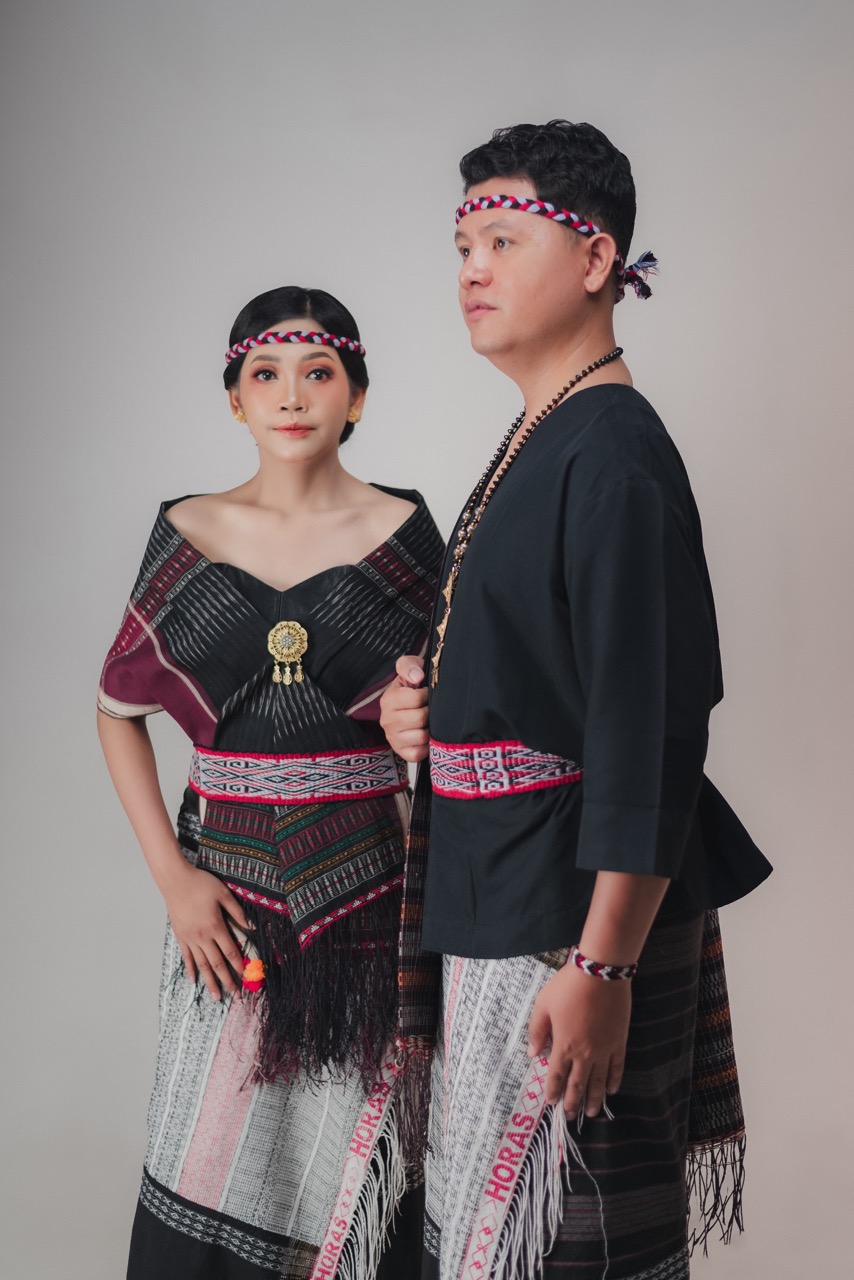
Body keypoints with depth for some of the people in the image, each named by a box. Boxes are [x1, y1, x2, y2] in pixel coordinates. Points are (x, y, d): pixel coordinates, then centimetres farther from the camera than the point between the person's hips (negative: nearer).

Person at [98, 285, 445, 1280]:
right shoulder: (187, 533, 2)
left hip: (368, 881, -1)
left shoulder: (403, 531, -2)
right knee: (215, 1147, 9)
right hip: (228, 883, 1)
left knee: (356, 1152, 7)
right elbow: (119, 710, 7)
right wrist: (171, 874, -1)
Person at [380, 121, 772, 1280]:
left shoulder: (614, 454, -17)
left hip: (579, 913, -10)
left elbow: (647, 725, -22)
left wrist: (600, 965, -24)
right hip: (505, 901, 10)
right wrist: (428, 708, 3)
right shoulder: (534, 439, 13)